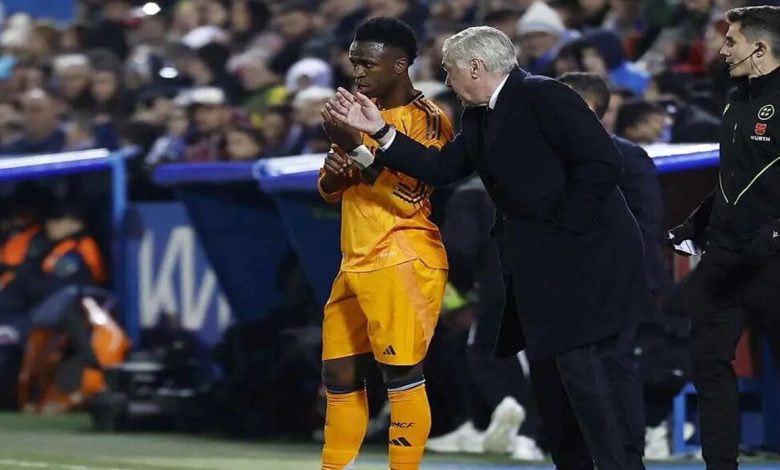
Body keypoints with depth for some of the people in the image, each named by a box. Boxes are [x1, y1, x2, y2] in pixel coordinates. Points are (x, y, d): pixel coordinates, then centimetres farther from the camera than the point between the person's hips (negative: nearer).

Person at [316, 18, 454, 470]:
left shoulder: (428, 119, -10)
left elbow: (409, 198, -19)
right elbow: (331, 191, 19)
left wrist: (358, 146, -24)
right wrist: (336, 170, -4)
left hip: (403, 261, -8)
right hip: (358, 262, 9)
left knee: (401, 373, -8)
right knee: (340, 375, 9)